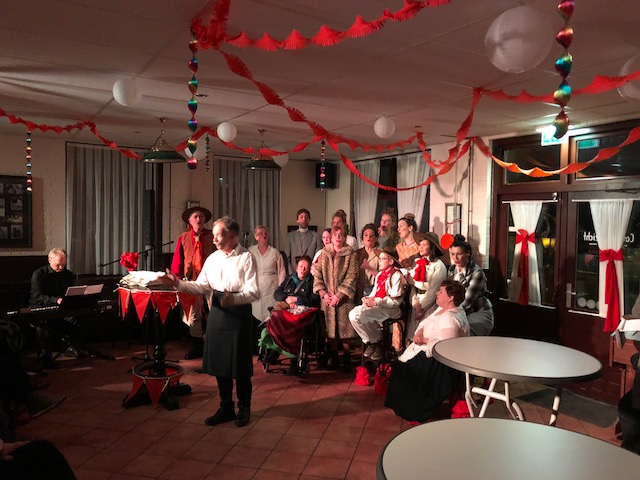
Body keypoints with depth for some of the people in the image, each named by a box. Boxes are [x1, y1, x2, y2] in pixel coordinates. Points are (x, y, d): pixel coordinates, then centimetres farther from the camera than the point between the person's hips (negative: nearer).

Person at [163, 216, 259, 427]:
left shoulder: (246, 258, -11)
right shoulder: (212, 258, 8)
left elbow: (253, 292, -17)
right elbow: (201, 286, 9)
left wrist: (234, 298, -34)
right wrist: (178, 283, -4)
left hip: (239, 313, -6)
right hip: (217, 313, 6)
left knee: (240, 364, 5)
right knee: (219, 363, 13)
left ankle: (244, 408, 27)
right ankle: (226, 408, 31)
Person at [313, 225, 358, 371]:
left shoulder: (350, 255, 1)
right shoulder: (324, 254, 11)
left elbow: (351, 277, -7)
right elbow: (317, 274, 6)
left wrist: (339, 295, -13)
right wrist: (323, 293, -6)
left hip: (344, 298, -3)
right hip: (327, 298, 3)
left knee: (345, 327, -2)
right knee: (331, 327, 7)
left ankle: (347, 358, 9)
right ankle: (333, 357, 18)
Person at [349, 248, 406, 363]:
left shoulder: (396, 276, -7)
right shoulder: (379, 275, 19)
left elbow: (395, 300, -14)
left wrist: (376, 302, -20)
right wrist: (368, 298, -1)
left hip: (390, 309, -8)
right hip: (375, 306, 8)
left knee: (360, 315, -27)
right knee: (352, 314, -16)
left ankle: (377, 342, -5)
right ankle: (369, 341, -2)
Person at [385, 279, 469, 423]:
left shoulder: (450, 319, -26)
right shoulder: (442, 310, 7)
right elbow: (425, 324, 9)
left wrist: (424, 340, -23)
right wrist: (420, 332, -12)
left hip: (438, 362, -10)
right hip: (427, 351, 10)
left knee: (403, 369, -5)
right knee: (398, 364, 8)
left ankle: (414, 411, 14)